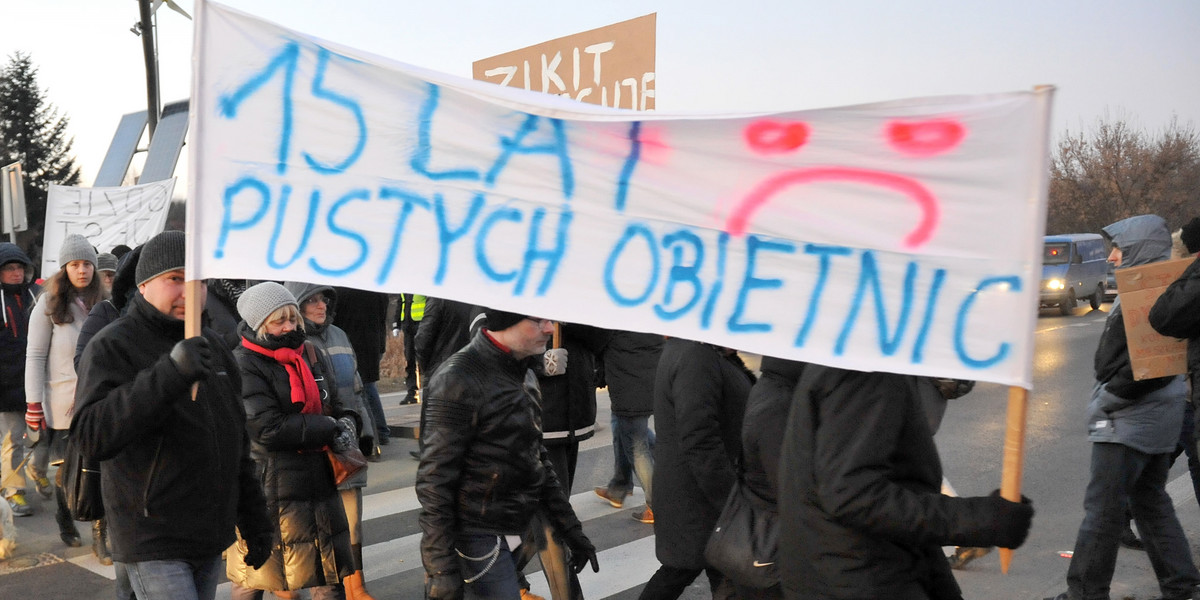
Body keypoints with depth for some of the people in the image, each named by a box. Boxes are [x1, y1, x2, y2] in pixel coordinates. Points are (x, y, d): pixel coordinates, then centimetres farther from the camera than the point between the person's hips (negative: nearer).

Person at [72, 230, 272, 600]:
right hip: (153, 544, -7)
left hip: (211, 541, 7)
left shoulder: (210, 345, 11)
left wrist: (254, 518, 17)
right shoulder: (112, 347, -10)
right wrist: (169, 373, -38)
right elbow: (92, 436, -27)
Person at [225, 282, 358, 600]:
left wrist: (348, 423, -8)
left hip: (317, 483, 6)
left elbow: (335, 407, 16)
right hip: (267, 491, -6)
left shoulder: (310, 355, 9)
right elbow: (269, 428, -21)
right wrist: (330, 429, -16)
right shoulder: (243, 366, -12)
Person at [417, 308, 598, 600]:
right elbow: (434, 482, -18)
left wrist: (570, 528, 15)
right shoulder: (458, 380, -16)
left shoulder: (525, 376, 10)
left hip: (517, 531, 8)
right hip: (480, 541, -8)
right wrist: (441, 570, -19)